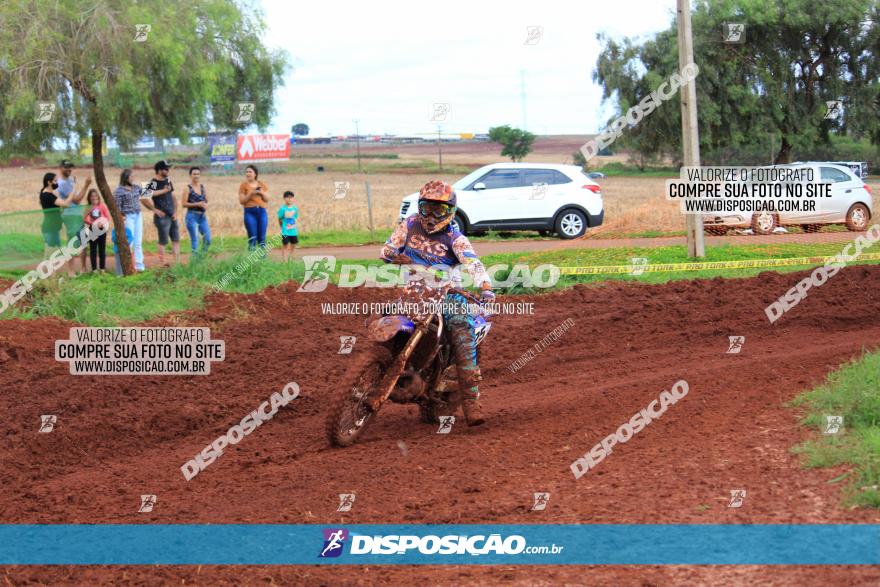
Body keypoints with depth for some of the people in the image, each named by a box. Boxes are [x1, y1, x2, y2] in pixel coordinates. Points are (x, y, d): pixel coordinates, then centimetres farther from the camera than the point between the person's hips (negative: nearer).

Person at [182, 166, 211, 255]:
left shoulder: (202, 187, 10)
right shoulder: (188, 188, -6)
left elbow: (206, 200, 18)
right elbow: (184, 204, -10)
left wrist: (205, 205, -4)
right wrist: (197, 204, -18)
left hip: (203, 217, 6)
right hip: (192, 216, -6)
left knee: (208, 240, 3)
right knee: (195, 240, -3)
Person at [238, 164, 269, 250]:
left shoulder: (262, 185, 11)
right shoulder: (243, 185, 2)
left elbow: (267, 200, 13)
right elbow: (242, 201, -3)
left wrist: (262, 193, -6)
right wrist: (251, 193, -14)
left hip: (262, 211, 3)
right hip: (250, 212, -3)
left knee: (262, 238, 3)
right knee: (252, 238, -5)